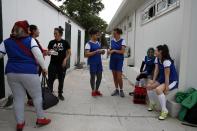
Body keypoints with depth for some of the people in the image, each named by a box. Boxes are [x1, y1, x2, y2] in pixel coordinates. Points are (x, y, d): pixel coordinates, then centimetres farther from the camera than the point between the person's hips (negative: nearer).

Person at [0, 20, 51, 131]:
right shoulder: (30, 40, -2)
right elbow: (38, 55, -11)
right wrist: (44, 67, -3)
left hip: (12, 73, 4)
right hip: (29, 72, -4)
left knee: (18, 98, 11)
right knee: (37, 96, 10)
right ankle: (41, 119, 17)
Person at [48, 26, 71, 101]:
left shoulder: (65, 42, -1)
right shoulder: (51, 42, 2)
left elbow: (69, 53, 2)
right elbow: (48, 52, 7)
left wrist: (65, 59, -11)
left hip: (62, 64, 0)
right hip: (53, 64, 0)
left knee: (61, 80, 11)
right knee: (50, 80, -3)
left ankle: (60, 94, 26)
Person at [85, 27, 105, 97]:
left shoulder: (98, 43, 11)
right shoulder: (88, 44, -10)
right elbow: (86, 54, -19)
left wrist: (102, 52, -2)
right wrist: (96, 51, -26)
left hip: (99, 62, 7)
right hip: (92, 63, -7)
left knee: (99, 77, 11)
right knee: (93, 77, 6)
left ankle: (97, 90, 28)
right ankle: (93, 91, 21)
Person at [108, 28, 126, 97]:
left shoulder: (122, 41, -5)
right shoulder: (112, 41, 9)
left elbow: (122, 51, -12)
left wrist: (114, 50, -15)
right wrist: (109, 51, -6)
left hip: (119, 60, -5)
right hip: (112, 59, 5)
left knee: (119, 77, -7)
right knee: (114, 76, 8)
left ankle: (121, 90, 10)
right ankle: (116, 90, 20)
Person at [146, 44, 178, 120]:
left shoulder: (166, 61, -26)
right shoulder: (157, 59, 1)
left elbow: (167, 75, -27)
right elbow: (156, 70, 0)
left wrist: (166, 88, -26)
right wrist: (153, 81, -10)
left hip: (172, 81, -9)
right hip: (162, 79, 9)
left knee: (158, 89, -32)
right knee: (149, 86, 2)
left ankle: (164, 111, -20)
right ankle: (152, 103, 22)